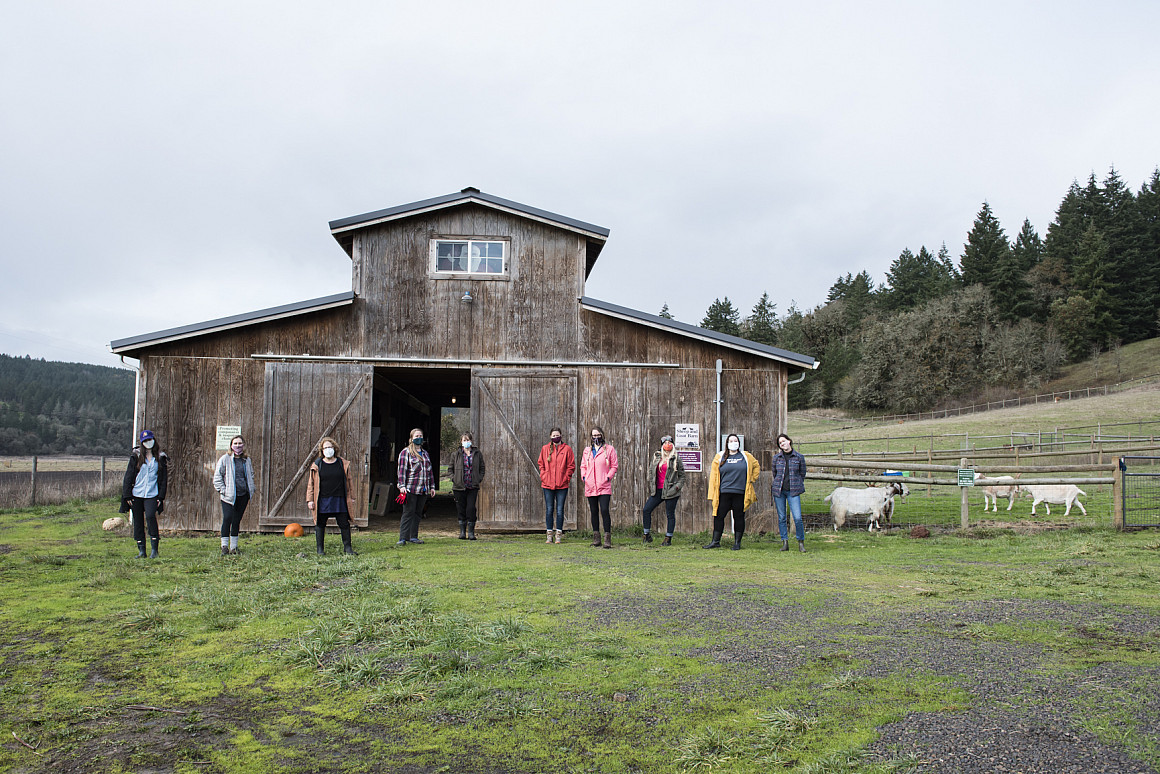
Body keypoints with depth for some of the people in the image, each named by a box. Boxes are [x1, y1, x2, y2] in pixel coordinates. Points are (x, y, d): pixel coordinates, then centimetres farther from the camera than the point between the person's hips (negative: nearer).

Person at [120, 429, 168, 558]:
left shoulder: (160, 458, 6)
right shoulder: (136, 456, 5)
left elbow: (163, 479, 8)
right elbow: (129, 476, 5)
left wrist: (161, 497, 0)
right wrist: (127, 495, -1)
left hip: (152, 494, -2)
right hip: (136, 494, 2)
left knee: (150, 516, -21)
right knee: (138, 521, 4)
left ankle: (155, 549, -14)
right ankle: (141, 551, 14)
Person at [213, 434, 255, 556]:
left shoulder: (247, 460, 12)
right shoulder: (225, 459, 0)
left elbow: (251, 476, 26)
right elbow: (217, 476, 1)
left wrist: (252, 489, 14)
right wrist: (222, 490, -7)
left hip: (243, 495, 4)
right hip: (229, 496, -4)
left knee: (237, 521, 7)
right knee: (227, 518, -15)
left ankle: (234, 546, 14)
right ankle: (224, 546, -9)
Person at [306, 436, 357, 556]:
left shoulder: (343, 464, 7)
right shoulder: (317, 465, 3)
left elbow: (349, 482, 12)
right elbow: (311, 483, 5)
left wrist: (351, 497, 9)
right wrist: (310, 500, -1)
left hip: (340, 500, 1)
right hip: (322, 501, -1)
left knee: (344, 524, 3)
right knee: (320, 524, 4)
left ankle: (347, 547, 13)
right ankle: (320, 549, 15)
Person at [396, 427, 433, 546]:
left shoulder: (425, 453, 20)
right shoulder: (406, 452, 0)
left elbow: (429, 471, 23)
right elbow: (402, 469, -6)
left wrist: (432, 486, 19)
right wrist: (402, 485, -14)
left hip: (423, 490, 6)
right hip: (410, 489, -6)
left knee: (417, 513, 8)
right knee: (408, 513, -7)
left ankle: (413, 537, 14)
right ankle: (403, 538, -7)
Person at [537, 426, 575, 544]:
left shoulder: (567, 449, 2)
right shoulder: (545, 449, 7)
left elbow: (571, 466, 3)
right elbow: (541, 464, 14)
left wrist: (566, 478, -5)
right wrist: (543, 476, 2)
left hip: (562, 485, -1)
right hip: (548, 485, 2)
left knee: (560, 510, 2)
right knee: (549, 510, 4)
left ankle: (559, 535, 10)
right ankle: (549, 535, 10)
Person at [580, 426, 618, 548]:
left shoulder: (609, 449, 3)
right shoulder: (587, 450, 15)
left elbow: (614, 466, 4)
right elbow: (583, 466, 19)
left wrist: (608, 477, -9)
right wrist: (583, 477, 3)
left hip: (604, 486, -4)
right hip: (590, 486, 4)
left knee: (604, 510, -13)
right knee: (594, 512, 9)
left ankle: (607, 539, -8)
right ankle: (596, 539, 16)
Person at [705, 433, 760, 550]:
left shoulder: (746, 456, 9)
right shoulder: (720, 457, 8)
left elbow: (756, 467, 24)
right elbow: (714, 475, 9)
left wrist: (752, 480, 13)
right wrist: (713, 494, 3)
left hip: (740, 493, 0)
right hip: (724, 493, 0)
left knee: (739, 517, 4)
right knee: (718, 516, 0)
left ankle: (737, 543, 13)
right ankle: (715, 541, 10)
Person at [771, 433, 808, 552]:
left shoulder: (799, 457, 3)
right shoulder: (776, 458, 7)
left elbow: (802, 474, 10)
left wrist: (796, 487, 9)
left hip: (793, 491, -2)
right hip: (779, 491, 2)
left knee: (798, 517, -11)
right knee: (781, 517, 3)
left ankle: (801, 542, 4)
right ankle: (785, 542, 11)